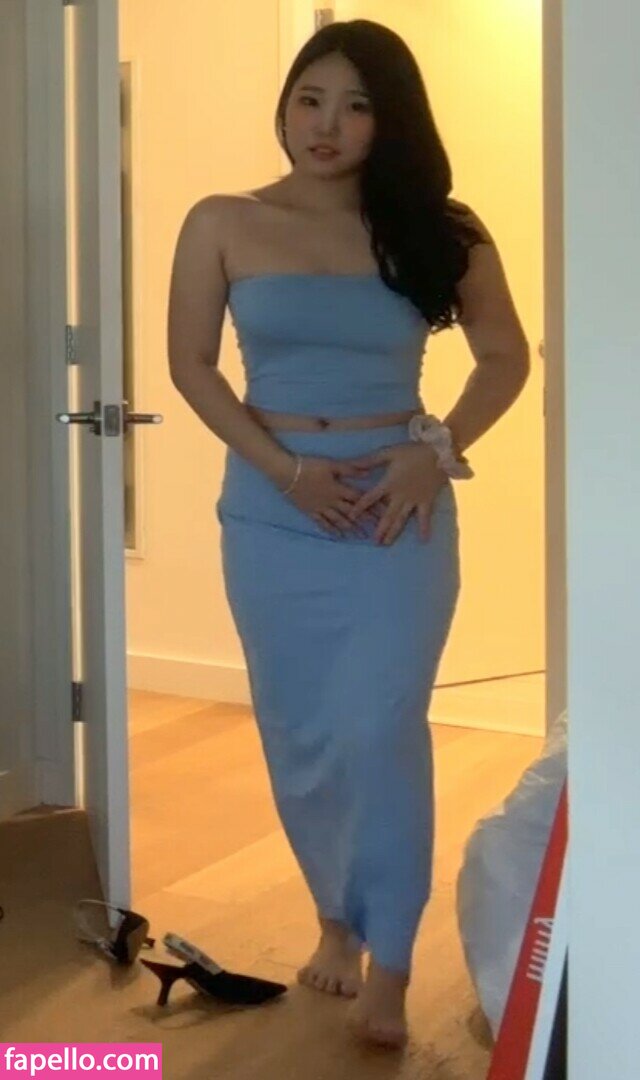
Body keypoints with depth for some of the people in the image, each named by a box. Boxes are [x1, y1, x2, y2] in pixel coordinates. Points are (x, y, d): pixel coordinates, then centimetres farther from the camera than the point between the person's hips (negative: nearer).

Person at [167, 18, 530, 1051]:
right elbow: (192, 365, 0)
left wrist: (437, 451, -9)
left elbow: (506, 359, 7)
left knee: (379, 730, -8)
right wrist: (286, 469, -10)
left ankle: (389, 964, 4)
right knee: (301, 732, 9)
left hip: (400, 504, -1)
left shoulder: (438, 230, 0)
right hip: (271, 510, 2)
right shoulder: (223, 225, 0)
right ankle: (338, 918, 30)